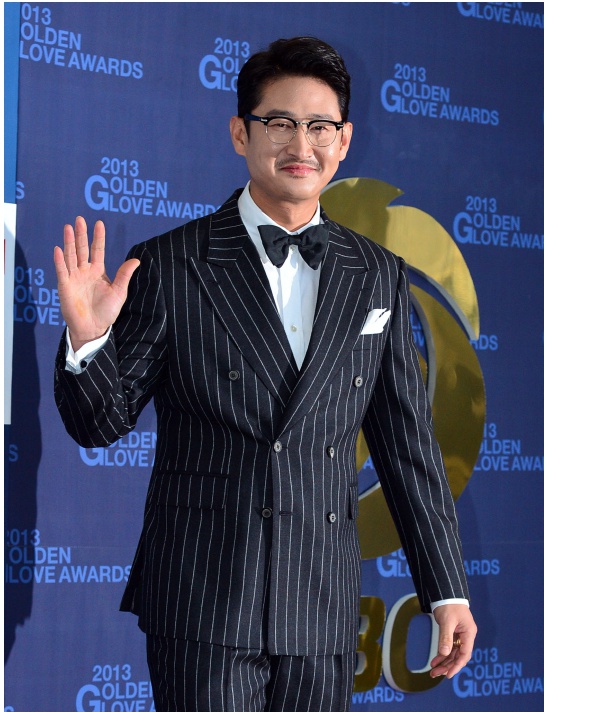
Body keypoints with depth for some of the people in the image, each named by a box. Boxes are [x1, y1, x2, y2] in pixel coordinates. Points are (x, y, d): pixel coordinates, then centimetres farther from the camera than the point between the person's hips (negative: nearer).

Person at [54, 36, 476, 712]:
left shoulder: (379, 276, 7)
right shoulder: (167, 267, -3)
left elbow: (407, 441, 11)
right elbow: (100, 424, 1)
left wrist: (447, 591, 10)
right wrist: (87, 339, -20)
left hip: (323, 607, 3)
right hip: (202, 605, -3)